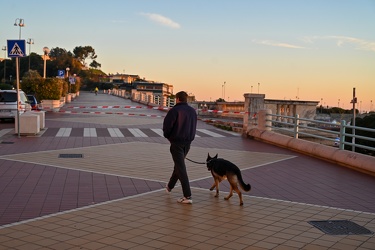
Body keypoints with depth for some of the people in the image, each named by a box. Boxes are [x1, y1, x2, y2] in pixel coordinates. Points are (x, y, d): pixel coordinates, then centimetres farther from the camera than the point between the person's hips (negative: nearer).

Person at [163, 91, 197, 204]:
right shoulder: (192, 111, 7)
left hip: (176, 142, -7)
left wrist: (167, 135, 4)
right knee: (179, 164, 24)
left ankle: (187, 196, -9)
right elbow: (194, 127, 12)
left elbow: (167, 125, -14)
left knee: (181, 168, -5)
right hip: (188, 142, 7)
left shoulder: (175, 110, -15)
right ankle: (170, 186, 43)